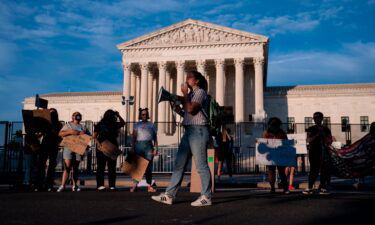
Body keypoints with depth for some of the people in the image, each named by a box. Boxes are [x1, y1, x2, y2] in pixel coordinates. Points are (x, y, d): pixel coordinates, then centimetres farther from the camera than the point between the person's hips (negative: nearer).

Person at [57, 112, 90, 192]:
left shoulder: (82, 127, 19)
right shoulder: (68, 125, 12)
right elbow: (60, 134, -1)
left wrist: (84, 134, -8)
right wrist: (70, 132, -14)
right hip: (69, 147, -3)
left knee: (75, 168, 7)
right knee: (67, 167, -10)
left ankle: (75, 185, 12)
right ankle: (62, 185, -10)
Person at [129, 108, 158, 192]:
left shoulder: (151, 125, 14)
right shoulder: (137, 125, 12)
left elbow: (155, 138, 12)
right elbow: (134, 137, 7)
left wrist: (155, 148, 2)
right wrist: (132, 148, -4)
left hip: (149, 146, 1)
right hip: (139, 145, 0)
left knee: (149, 167, 0)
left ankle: (149, 186, 3)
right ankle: (134, 185, 2)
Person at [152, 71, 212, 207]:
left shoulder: (200, 92, -3)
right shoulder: (191, 94, 23)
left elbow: (191, 109, -17)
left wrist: (184, 95, -6)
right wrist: (179, 111, 7)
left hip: (198, 130, -9)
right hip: (189, 131, 9)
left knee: (201, 165, -6)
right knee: (179, 164, 6)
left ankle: (206, 197, 0)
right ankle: (169, 195, 9)